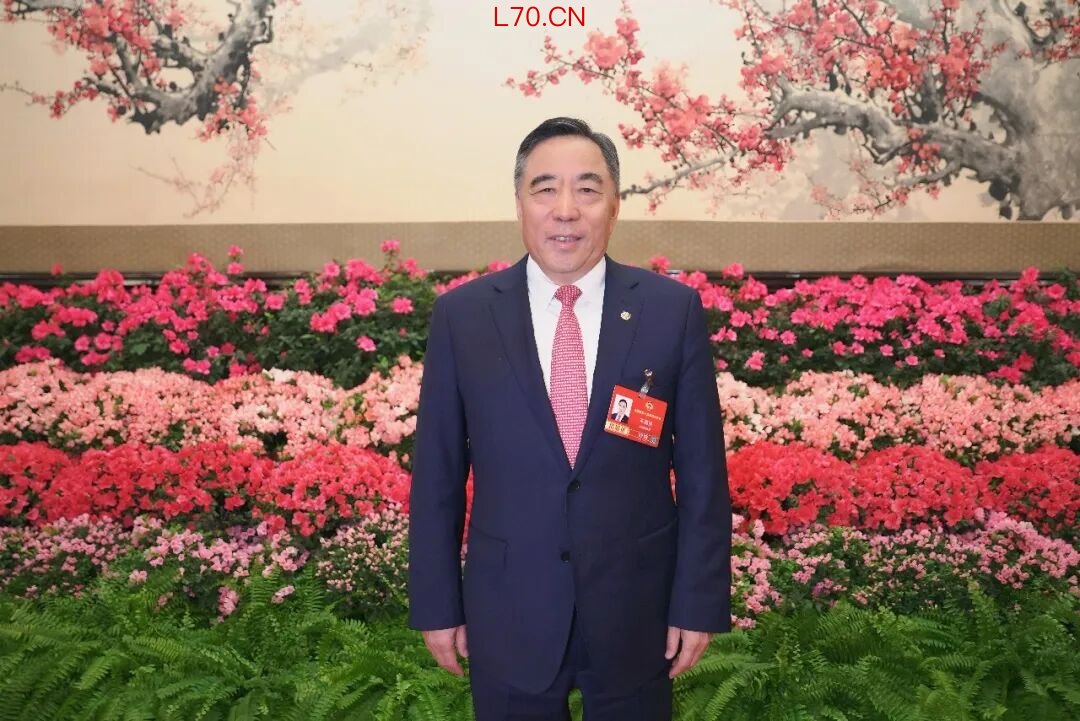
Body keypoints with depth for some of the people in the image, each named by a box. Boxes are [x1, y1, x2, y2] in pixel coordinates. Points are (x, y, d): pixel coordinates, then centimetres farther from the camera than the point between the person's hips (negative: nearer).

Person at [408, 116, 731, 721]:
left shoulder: (674, 310, -6)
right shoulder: (461, 316, -5)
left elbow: (702, 470, -3)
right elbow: (437, 474, -1)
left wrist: (700, 602, -3)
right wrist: (438, 604, 1)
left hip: (637, 608, 0)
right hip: (508, 610, 0)